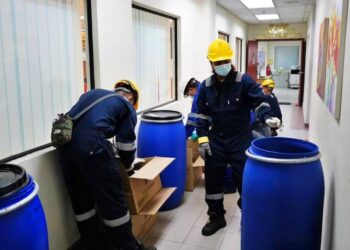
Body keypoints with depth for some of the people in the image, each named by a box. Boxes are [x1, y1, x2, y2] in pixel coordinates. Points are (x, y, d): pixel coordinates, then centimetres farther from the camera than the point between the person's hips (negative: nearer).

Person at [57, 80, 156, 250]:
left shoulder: (94, 93, 31)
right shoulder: (127, 106, 15)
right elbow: (126, 143, 14)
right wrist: (129, 168, 32)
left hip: (65, 142, 7)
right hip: (91, 145, -6)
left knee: (81, 201, 18)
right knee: (113, 201, 7)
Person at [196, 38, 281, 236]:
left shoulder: (244, 81, -6)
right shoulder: (206, 86, 5)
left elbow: (260, 99, -12)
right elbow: (202, 114, 8)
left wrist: (268, 116, -32)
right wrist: (203, 138, 1)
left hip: (241, 140, -3)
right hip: (216, 140, 4)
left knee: (244, 179, 3)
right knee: (213, 179, 9)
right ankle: (216, 217, 28)